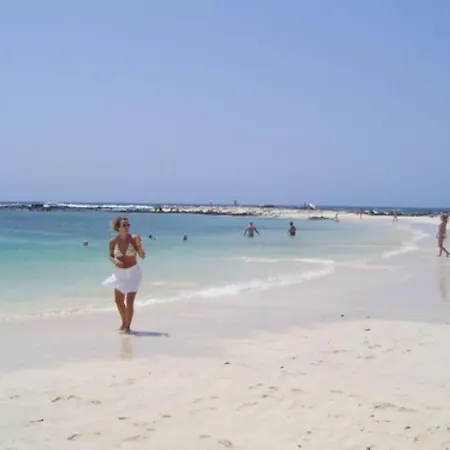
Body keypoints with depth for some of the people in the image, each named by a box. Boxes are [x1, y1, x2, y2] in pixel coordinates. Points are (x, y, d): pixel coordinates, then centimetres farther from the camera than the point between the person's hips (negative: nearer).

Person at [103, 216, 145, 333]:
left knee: (129, 302, -7)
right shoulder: (113, 241, -7)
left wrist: (139, 245, -30)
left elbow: (142, 256, -12)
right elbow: (111, 256, 6)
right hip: (119, 273, 3)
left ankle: (128, 326, 9)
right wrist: (115, 261, -15)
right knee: (118, 301, 13)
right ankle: (124, 322, 37)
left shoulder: (134, 238, -14)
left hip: (132, 272, -3)